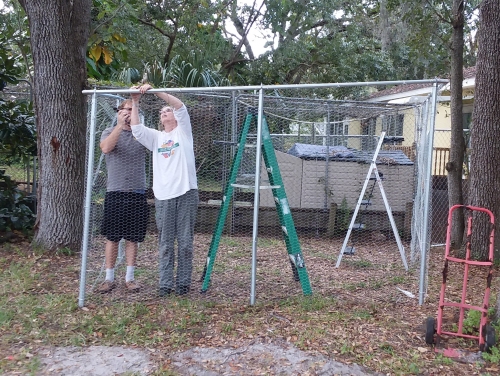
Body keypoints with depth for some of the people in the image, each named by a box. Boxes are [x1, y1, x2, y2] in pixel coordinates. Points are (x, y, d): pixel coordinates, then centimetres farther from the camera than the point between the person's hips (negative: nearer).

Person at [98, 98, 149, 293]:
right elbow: (106, 148, -15)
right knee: (112, 237, 3)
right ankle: (109, 278, 14)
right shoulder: (110, 132, 5)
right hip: (115, 193, -1)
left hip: (137, 194, 1)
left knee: (133, 238, 6)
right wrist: (120, 125, -17)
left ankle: (129, 277, 16)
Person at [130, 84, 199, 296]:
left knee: (185, 242, 1)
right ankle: (165, 284, 10)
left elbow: (180, 106, -5)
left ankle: (183, 283, 9)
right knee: (165, 243, 4)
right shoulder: (156, 137, 18)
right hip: (163, 196, 3)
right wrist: (135, 102, -3)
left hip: (186, 193, -3)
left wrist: (155, 90, -11)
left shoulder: (183, 132, 10)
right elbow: (136, 129, 2)